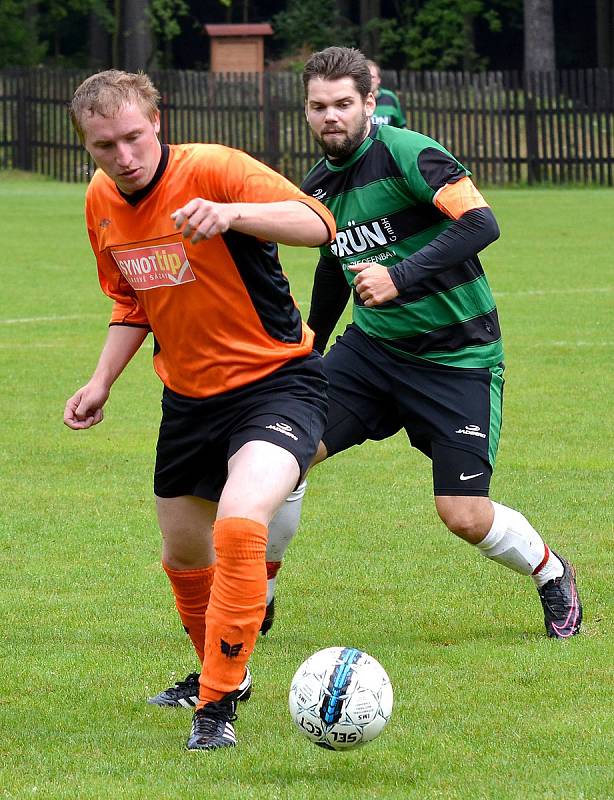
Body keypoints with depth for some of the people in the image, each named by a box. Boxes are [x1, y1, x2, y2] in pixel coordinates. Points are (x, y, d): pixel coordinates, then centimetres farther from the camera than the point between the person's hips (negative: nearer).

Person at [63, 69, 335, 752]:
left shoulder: (212, 169, -21)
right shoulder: (101, 203, 1)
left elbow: (317, 223, -33)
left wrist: (231, 213, -48)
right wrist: (101, 382, 7)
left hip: (275, 381, -7)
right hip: (188, 395, 7)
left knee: (239, 523, -30)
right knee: (183, 555, 18)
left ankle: (217, 706, -20)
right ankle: (220, 674, 47)